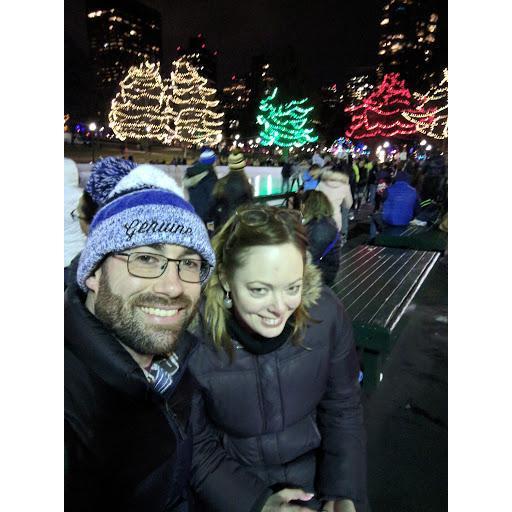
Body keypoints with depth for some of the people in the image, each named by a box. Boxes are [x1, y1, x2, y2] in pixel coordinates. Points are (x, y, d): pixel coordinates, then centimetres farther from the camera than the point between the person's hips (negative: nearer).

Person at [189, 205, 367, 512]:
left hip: (316, 471, 2)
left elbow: (343, 410, -8)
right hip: (236, 487, -1)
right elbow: (197, 448, -14)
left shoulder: (327, 314, -23)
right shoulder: (191, 340, -29)